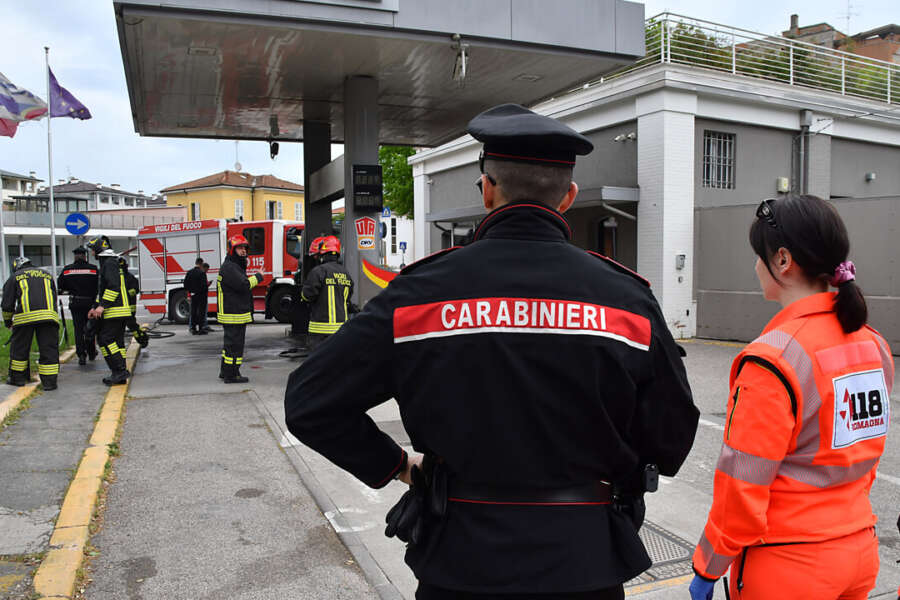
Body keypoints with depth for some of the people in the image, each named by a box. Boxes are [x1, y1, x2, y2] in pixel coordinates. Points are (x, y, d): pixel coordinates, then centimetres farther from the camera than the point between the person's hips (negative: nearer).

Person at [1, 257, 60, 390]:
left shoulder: (14, 277, 18)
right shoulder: (47, 275, 26)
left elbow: (7, 304, 15)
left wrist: (8, 321, 30)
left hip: (25, 316, -2)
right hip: (49, 315, 2)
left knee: (19, 348, 15)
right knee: (49, 348, 4)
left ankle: (17, 377, 27)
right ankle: (49, 382, 4)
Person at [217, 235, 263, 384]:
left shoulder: (236, 266, 20)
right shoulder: (228, 267, -15)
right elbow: (243, 285, -24)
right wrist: (258, 277, -11)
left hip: (238, 314, 11)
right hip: (233, 315, -11)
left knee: (231, 342, 18)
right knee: (234, 344, -6)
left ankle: (225, 371, 28)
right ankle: (231, 375, 0)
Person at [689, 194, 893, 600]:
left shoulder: (773, 358, -23)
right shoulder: (873, 344, 1)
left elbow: (743, 487, -20)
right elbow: (867, 454, 12)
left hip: (788, 567, -7)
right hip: (861, 552, 7)